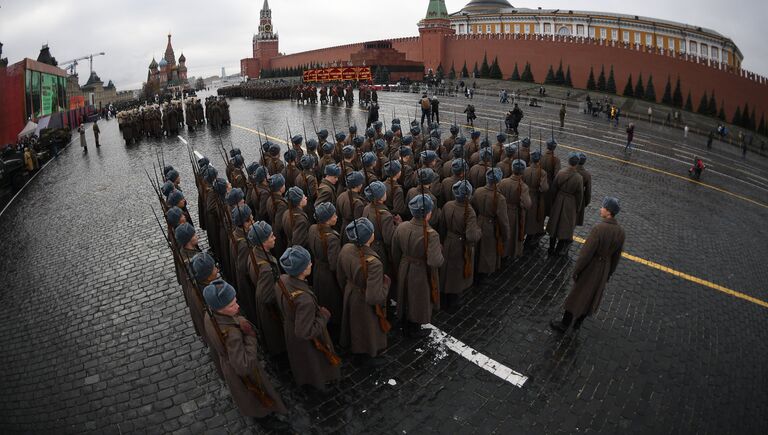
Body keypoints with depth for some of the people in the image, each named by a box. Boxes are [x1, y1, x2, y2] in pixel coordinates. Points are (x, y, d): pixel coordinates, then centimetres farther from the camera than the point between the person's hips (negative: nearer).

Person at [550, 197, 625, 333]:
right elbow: (616, 256, 2)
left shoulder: (598, 229, -31)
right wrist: (609, 273, 16)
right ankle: (578, 323, 41)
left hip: (590, 268, -6)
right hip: (604, 269, 6)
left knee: (576, 296, 11)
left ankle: (564, 325, 27)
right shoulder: (620, 231, -10)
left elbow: (586, 252, -26)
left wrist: (576, 270, -13)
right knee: (591, 296, 23)